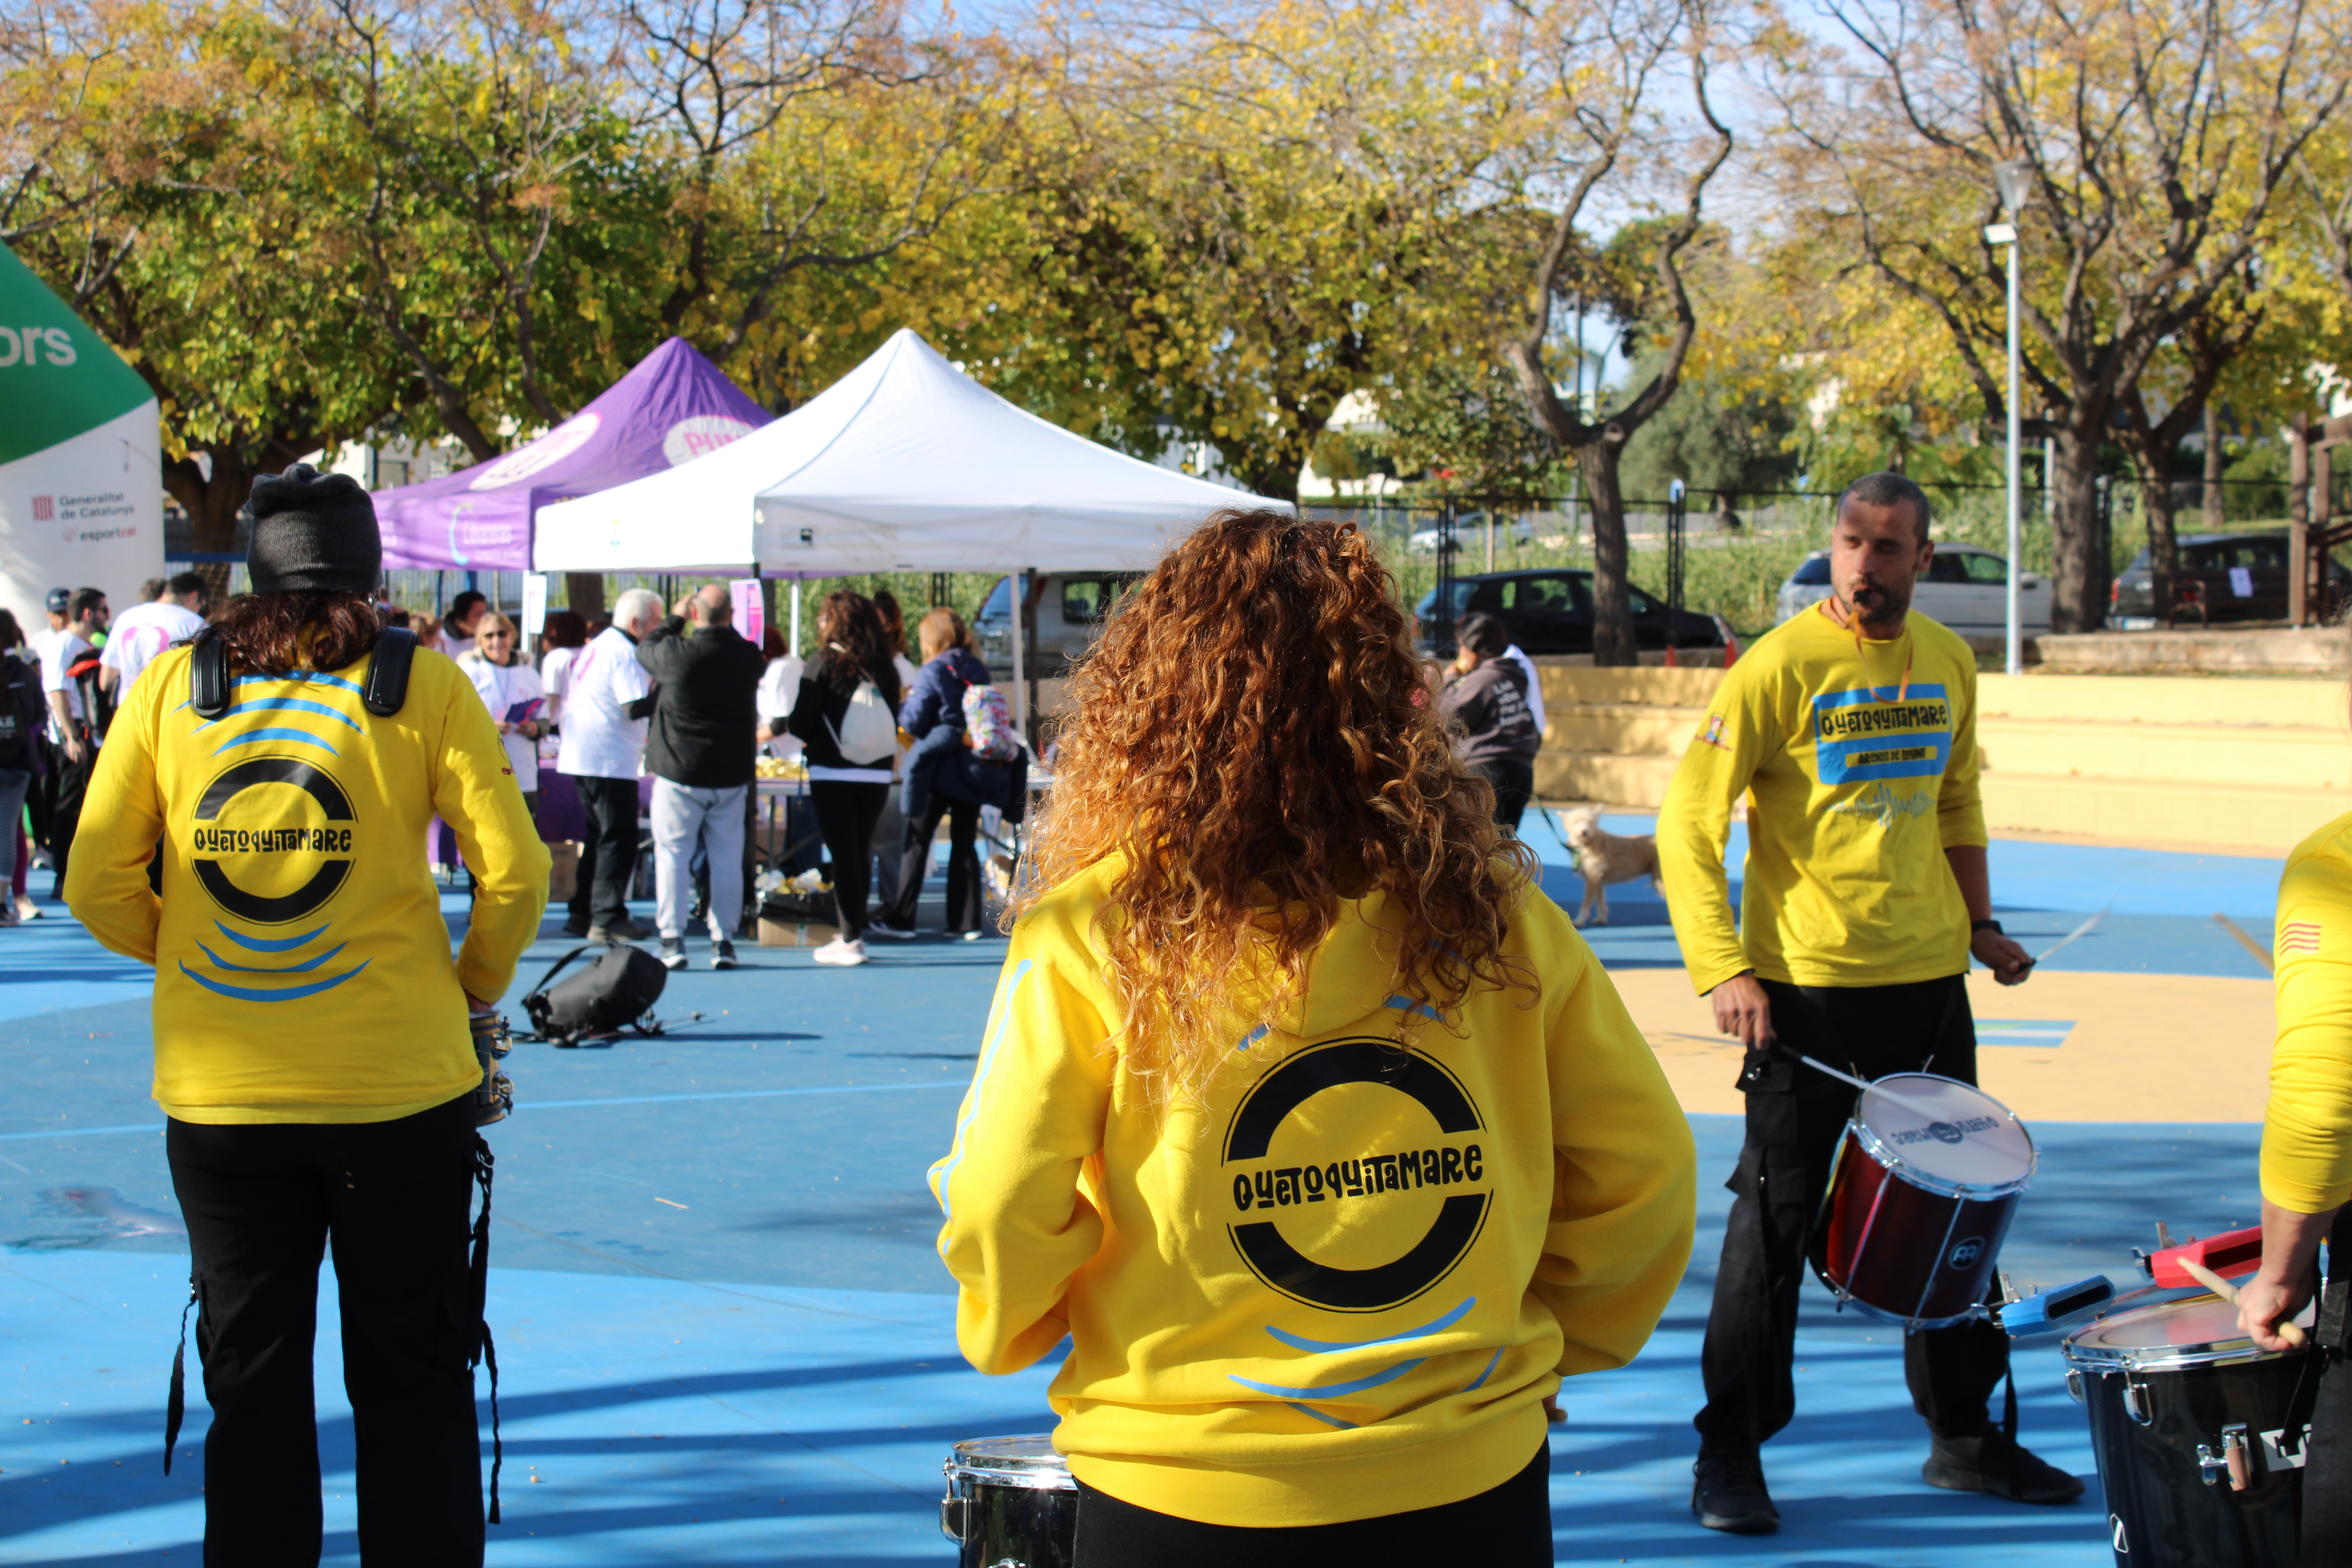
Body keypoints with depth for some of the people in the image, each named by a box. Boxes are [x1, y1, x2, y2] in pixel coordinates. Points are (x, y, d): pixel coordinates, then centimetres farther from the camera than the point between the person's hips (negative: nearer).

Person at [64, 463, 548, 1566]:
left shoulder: (169, 687, 3)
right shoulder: (423, 687, -3)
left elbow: (96, 885, 2)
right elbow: (514, 874, -7)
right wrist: (475, 987, 10)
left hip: (216, 1092, 2)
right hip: (396, 1090, -2)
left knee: (250, 1380, 12)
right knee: (411, 1377, 9)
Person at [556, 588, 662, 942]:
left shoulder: (599, 645, 17)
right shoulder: (624, 653, -14)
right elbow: (635, 708, -21)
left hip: (582, 758, 10)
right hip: (610, 762, -10)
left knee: (599, 837, 16)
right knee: (620, 841, -8)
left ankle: (583, 915, 19)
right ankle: (608, 919, -11)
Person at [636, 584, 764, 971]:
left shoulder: (676, 654, -15)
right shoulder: (748, 657, -8)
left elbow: (645, 649, 6)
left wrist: (676, 619, 16)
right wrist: (724, 624, 16)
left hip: (680, 773, -2)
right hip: (731, 775, 2)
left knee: (673, 855, 5)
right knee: (727, 859, 9)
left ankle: (672, 939, 1)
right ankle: (723, 941, 9)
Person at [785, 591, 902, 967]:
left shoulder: (824, 664, -9)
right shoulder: (884, 669, 2)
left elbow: (800, 723, -10)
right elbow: (893, 726, 7)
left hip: (832, 774, -4)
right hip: (877, 776, 4)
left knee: (843, 854, 0)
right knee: (860, 852, 14)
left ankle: (851, 940, -1)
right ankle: (853, 932, 21)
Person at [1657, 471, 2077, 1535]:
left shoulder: (1948, 663, 7)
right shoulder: (1782, 666, -11)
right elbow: (1687, 821, -12)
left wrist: (1980, 923, 12)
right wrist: (1722, 967, -19)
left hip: (1929, 979, 6)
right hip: (1806, 987, -6)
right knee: (1777, 1218, 0)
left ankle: (1963, 1435, 26)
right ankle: (1730, 1454, 10)